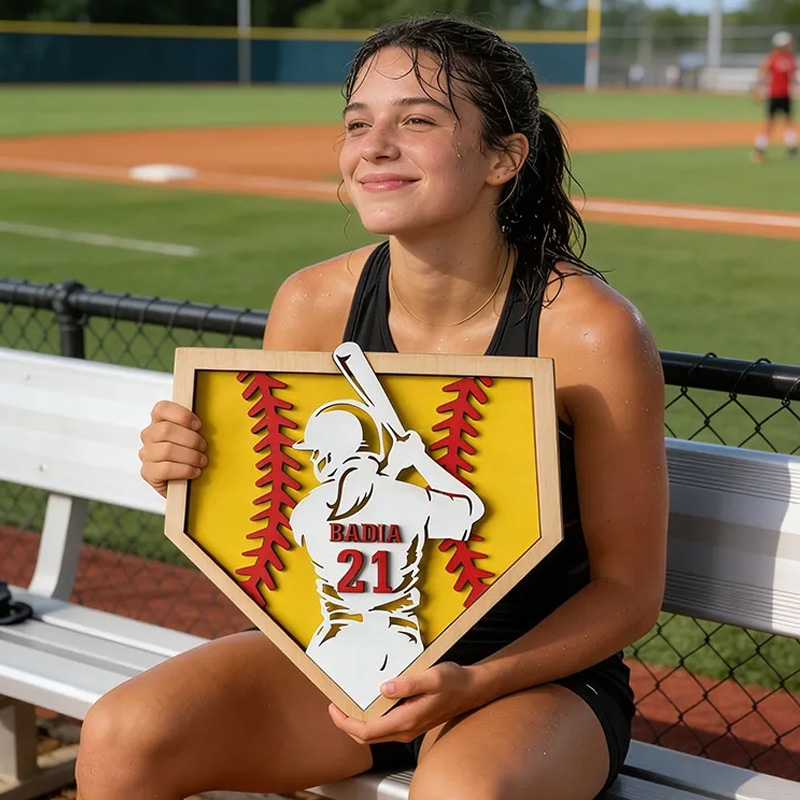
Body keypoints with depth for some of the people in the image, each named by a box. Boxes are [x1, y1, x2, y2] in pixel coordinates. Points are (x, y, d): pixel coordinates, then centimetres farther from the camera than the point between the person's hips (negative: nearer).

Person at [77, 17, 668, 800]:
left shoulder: (592, 332, -18)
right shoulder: (312, 305, -7)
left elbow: (629, 588, -9)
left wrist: (475, 685, -22)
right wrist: (187, 476, -16)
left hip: (537, 668, -3)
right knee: (120, 737, -16)